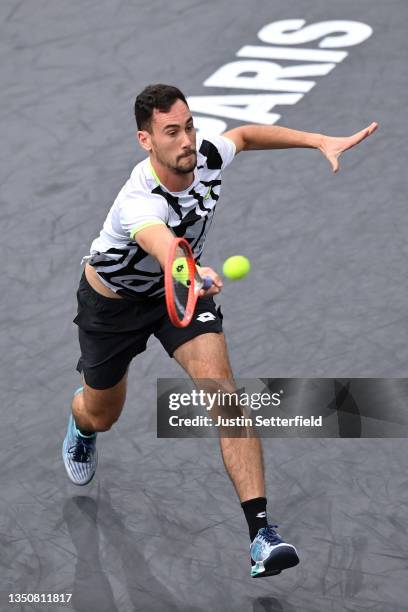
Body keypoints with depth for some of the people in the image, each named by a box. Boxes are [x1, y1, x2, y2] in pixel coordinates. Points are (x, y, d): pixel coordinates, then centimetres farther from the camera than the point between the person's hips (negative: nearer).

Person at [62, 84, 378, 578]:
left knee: (219, 385, -22)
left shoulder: (207, 156, -24)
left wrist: (323, 142, -5)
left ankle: (260, 531, -28)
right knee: (101, 416, 18)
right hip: (113, 300, -3)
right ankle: (79, 425, 61)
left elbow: (245, 135, 2)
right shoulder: (141, 202, -42)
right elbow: (163, 243, -67)